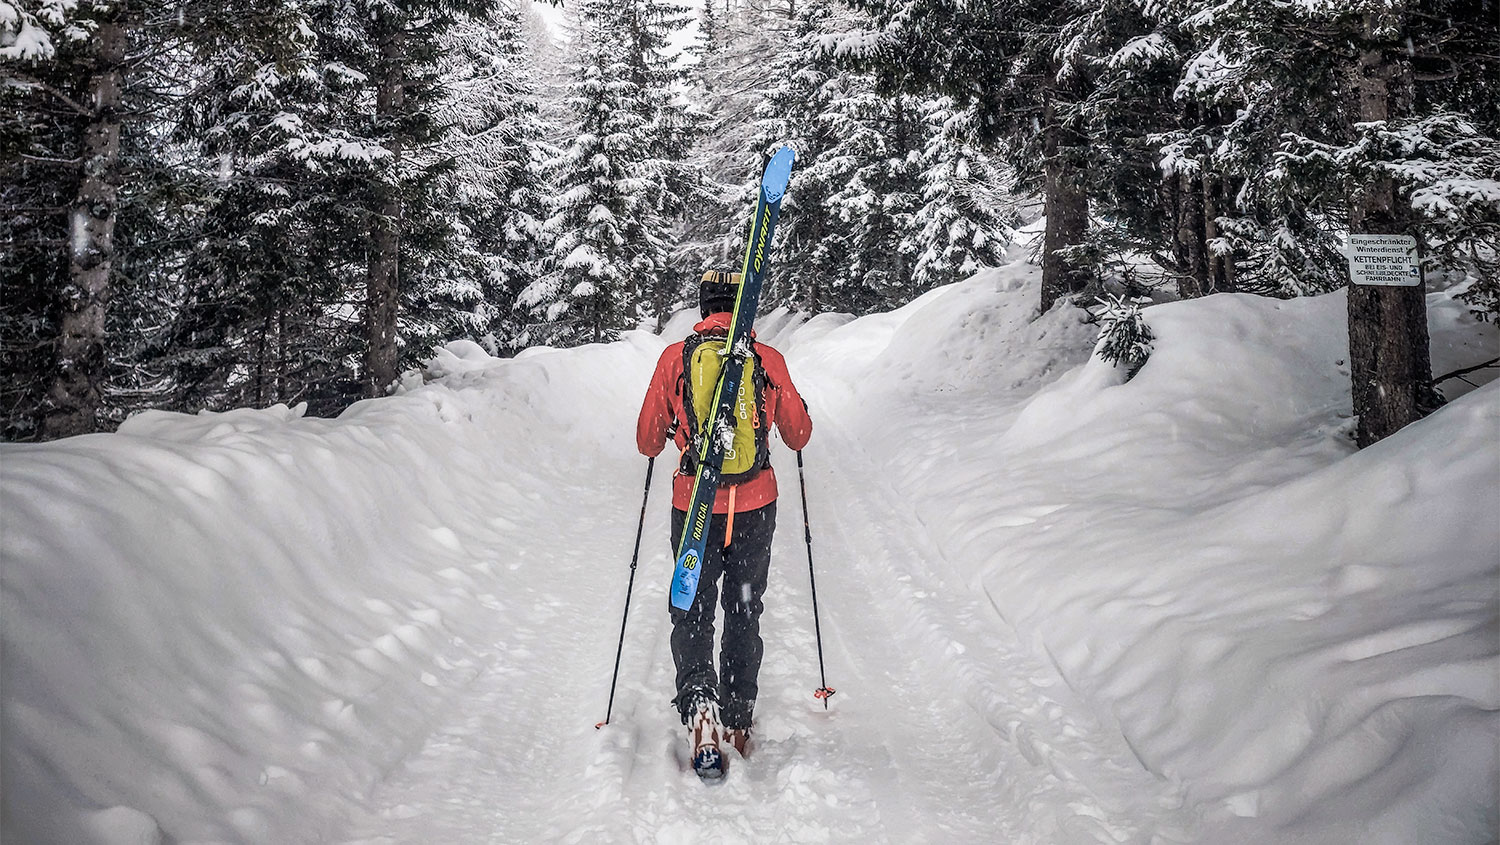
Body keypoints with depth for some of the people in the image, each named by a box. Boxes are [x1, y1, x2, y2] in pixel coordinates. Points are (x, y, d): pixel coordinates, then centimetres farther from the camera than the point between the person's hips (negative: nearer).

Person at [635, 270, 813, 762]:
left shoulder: (673, 357, -4)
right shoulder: (769, 360, -3)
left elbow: (648, 441, 2)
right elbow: (798, 436, 7)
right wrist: (797, 412, 29)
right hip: (756, 505, 1)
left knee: (692, 609, 13)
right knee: (744, 611, 16)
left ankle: (698, 699, -8)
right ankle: (738, 718, 22)